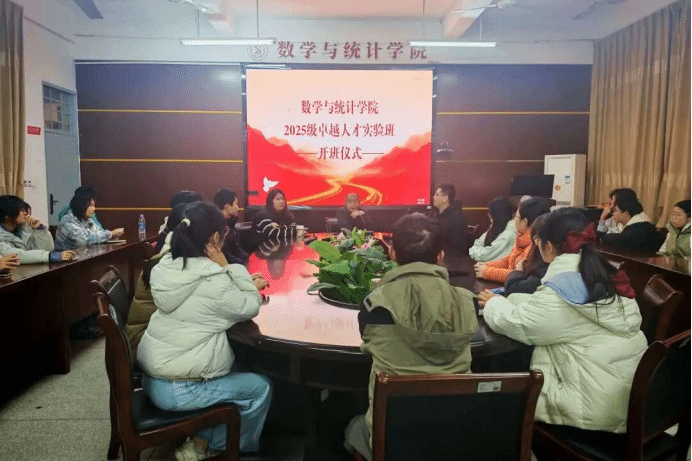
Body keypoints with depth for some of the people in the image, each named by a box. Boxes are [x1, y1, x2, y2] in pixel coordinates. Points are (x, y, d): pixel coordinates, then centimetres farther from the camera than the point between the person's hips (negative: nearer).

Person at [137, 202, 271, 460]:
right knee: (261, 387, 6)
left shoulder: (168, 266, 1)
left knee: (234, 368, 24)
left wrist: (248, 286, 12)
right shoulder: (212, 281, -24)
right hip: (176, 390, -8)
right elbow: (250, 307, -8)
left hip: (154, 376, 9)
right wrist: (228, 267, -10)